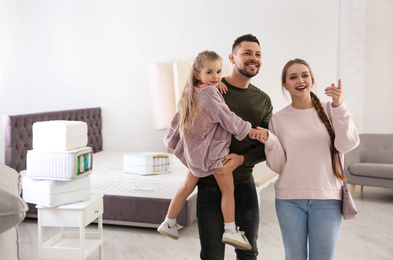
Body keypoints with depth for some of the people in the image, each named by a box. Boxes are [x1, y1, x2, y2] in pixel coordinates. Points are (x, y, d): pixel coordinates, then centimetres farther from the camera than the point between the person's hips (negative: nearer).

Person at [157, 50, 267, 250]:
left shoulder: (191, 94, 9)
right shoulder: (209, 93, -18)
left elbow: (178, 119, 15)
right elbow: (226, 117, -16)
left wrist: (172, 140, 25)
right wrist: (247, 130, -5)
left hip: (194, 150, 9)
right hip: (211, 150, -9)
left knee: (187, 186, 20)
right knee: (228, 189, -2)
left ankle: (169, 224, 30)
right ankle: (230, 230, -3)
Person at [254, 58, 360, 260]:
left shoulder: (329, 111, 2)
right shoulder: (278, 119, 2)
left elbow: (347, 145, -13)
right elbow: (278, 166, 1)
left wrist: (339, 107, -21)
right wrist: (269, 142, -16)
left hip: (327, 198, 0)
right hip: (289, 199, 0)